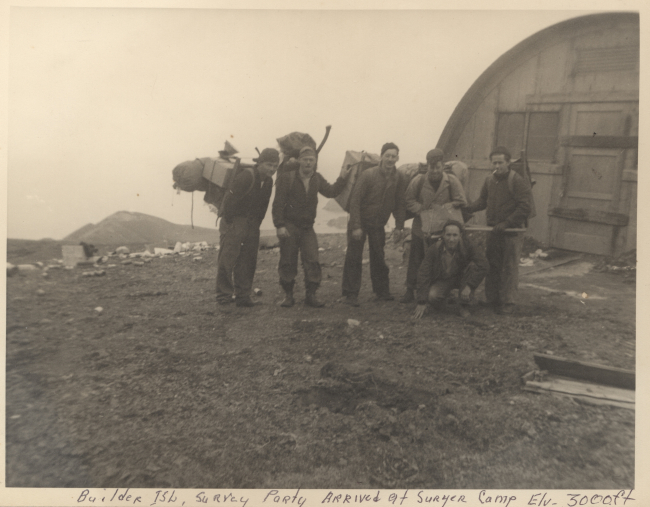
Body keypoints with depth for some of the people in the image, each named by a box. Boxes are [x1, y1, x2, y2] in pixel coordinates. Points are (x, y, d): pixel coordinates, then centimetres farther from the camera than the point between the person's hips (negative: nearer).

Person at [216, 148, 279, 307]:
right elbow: (229, 201, -17)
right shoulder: (246, 177, -18)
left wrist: (256, 223, 9)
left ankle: (243, 296, 12)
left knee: (248, 261, 5)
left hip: (252, 224, 7)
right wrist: (229, 222, -11)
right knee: (227, 259, -6)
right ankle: (224, 295, 3)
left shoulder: (268, 182, 6)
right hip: (234, 222, -7)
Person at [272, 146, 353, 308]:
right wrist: (279, 225, -16)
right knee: (288, 262, 1)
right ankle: (288, 295, 13)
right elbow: (278, 203, -10)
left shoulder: (317, 179, 9)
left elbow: (330, 192, 12)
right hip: (289, 226, -3)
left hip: (308, 227, 4)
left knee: (312, 261, -5)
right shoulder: (287, 178, -7)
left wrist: (342, 178, 0)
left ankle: (311, 295, 3)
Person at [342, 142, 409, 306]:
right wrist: (355, 226, -20)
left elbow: (400, 204, 4)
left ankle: (382, 292, 20)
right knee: (354, 258, -5)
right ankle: (350, 294, 2)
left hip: (379, 225, 4)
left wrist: (399, 227, -1)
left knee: (378, 258, 8)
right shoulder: (368, 175, -17)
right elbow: (355, 200, -16)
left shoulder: (401, 178, -5)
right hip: (361, 222, -3)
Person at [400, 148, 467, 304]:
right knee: (415, 260, 3)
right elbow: (409, 201, 3)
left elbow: (461, 202, -2)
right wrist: (424, 209, -13)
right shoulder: (418, 181, -4)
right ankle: (410, 291, 14)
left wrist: (443, 208, -17)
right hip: (421, 228, 0)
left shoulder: (452, 181, -5)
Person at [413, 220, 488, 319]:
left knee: (473, 266, -30)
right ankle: (443, 302, 9)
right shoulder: (434, 249, -22)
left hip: (461, 277, 1)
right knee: (432, 296, -34)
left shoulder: (467, 246, -21)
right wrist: (422, 302, -26)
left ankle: (463, 305, -12)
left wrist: (469, 285, -35)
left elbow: (482, 265, -26)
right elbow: (424, 274, -21)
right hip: (442, 280, -1)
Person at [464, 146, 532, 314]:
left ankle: (508, 302, 8)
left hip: (512, 232, -6)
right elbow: (482, 201, 17)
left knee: (509, 268, 0)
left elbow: (524, 208, -14)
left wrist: (506, 223, -19)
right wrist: (465, 209, 0)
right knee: (491, 266, 10)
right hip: (493, 231, 6)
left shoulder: (518, 181, -10)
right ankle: (492, 300, 21)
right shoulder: (489, 180, 8)